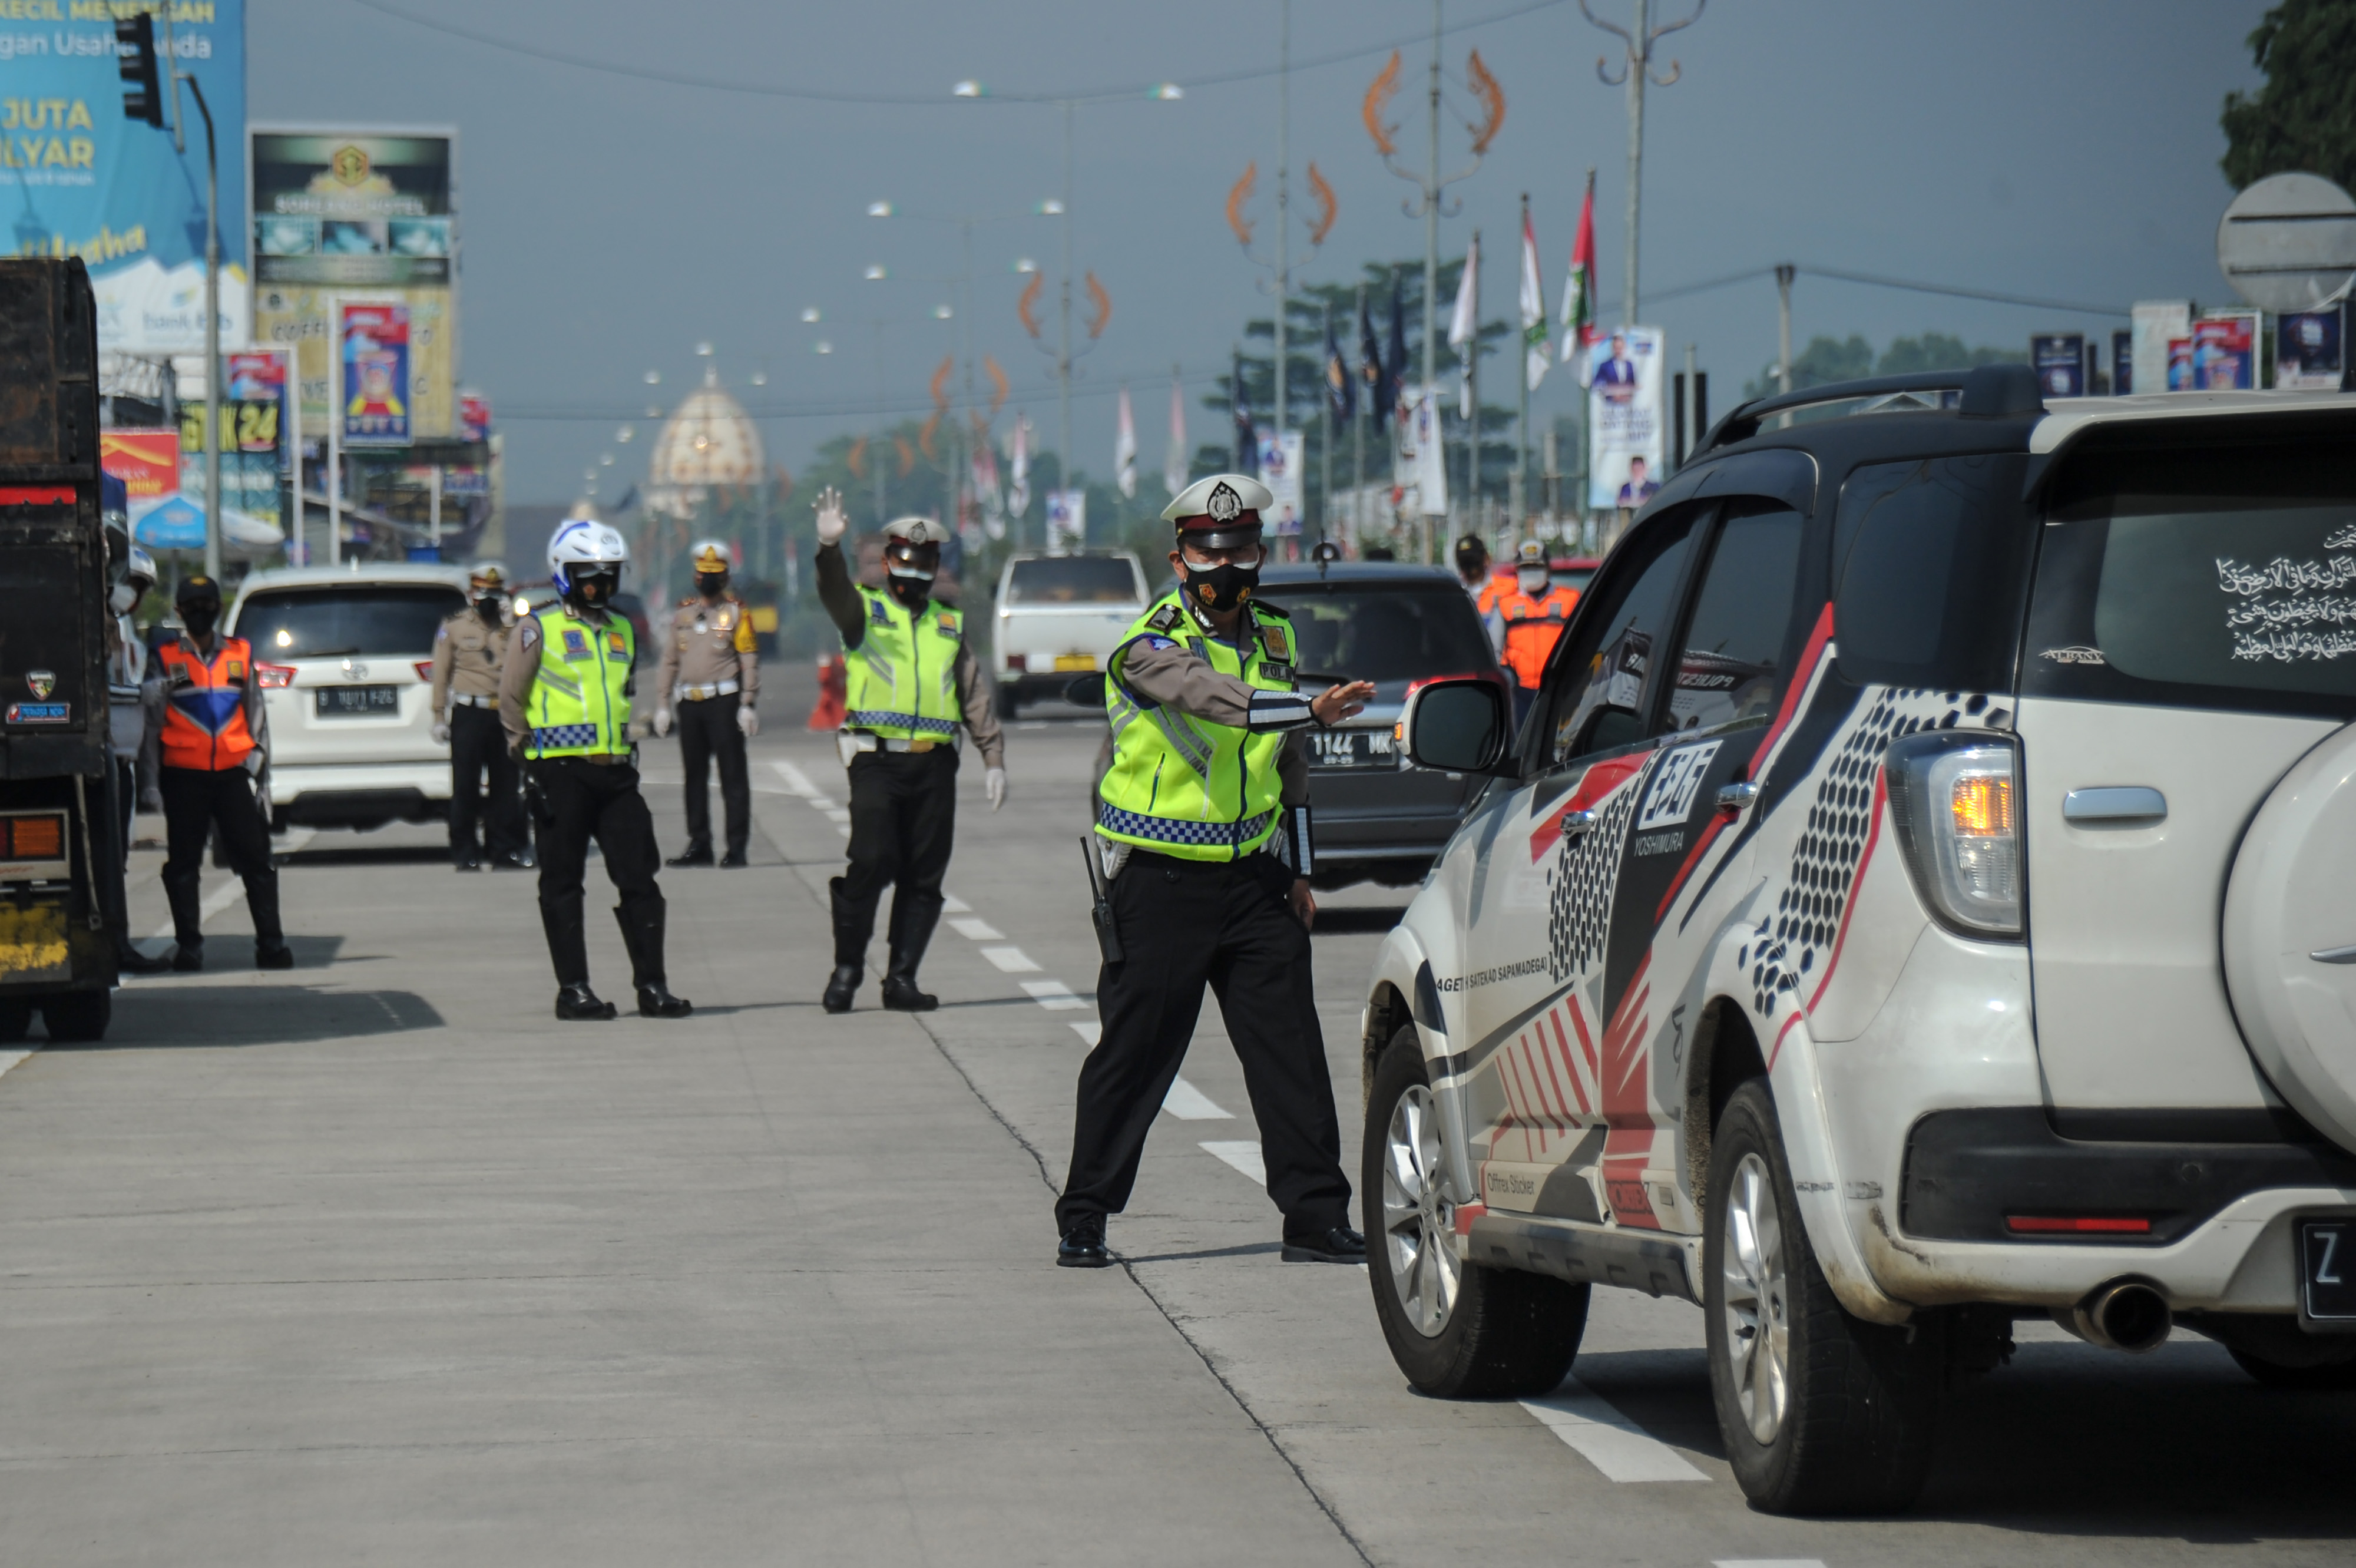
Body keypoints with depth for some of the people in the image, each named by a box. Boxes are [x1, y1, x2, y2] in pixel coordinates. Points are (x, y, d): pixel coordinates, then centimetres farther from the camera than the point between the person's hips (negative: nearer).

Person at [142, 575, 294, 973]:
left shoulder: (240, 655, 11)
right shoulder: (165, 659, 6)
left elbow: (257, 716, 16)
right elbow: (151, 720, 7)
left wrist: (260, 772, 11)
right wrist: (152, 782, 3)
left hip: (234, 773, 1)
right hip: (183, 775, -1)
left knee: (256, 859, -1)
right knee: (183, 865, 1)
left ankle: (271, 943, 2)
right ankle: (189, 946, 9)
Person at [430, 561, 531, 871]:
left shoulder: (511, 626, 13)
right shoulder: (454, 626, 6)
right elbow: (441, 673, 5)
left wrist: (510, 628, -7)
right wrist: (439, 718, 0)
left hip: (504, 715, 3)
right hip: (469, 714, -3)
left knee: (506, 786, 4)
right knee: (465, 787, -3)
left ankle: (505, 850, 11)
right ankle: (466, 853, 1)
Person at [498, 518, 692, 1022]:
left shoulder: (621, 630, 16)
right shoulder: (538, 629, -2)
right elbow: (511, 698, 1)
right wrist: (528, 750, -1)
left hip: (616, 771, 6)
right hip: (562, 773, -5)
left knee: (640, 880, 1)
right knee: (563, 884, 0)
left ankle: (651, 985, 5)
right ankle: (573, 990, 4)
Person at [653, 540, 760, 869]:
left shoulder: (736, 611, 1)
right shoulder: (682, 613, 14)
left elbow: (749, 660, -4)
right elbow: (668, 662, 16)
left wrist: (747, 705, -12)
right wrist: (662, 706, 9)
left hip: (724, 701, -5)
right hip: (689, 703, 5)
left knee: (732, 775, -5)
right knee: (695, 776, 9)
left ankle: (737, 847, -5)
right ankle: (699, 845, 16)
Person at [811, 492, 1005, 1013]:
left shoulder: (949, 625, 18)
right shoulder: (866, 610, 6)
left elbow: (975, 695, 19)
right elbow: (834, 593, -16)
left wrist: (993, 758, 11)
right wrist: (830, 547, -37)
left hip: (934, 766, 4)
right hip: (877, 760, -4)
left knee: (923, 877, 3)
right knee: (871, 862, -15)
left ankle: (901, 979, 10)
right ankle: (846, 968, -1)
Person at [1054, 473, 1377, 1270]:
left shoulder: (1274, 637, 11)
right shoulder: (1151, 646, -10)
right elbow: (1212, 696, -32)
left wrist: (1298, 868, 19)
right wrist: (1312, 706, -44)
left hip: (1254, 875, 5)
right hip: (1160, 880, -5)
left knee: (1291, 1049, 1)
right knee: (1134, 1052, 0)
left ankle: (1315, 1215, 6)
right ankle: (1083, 1217, 10)